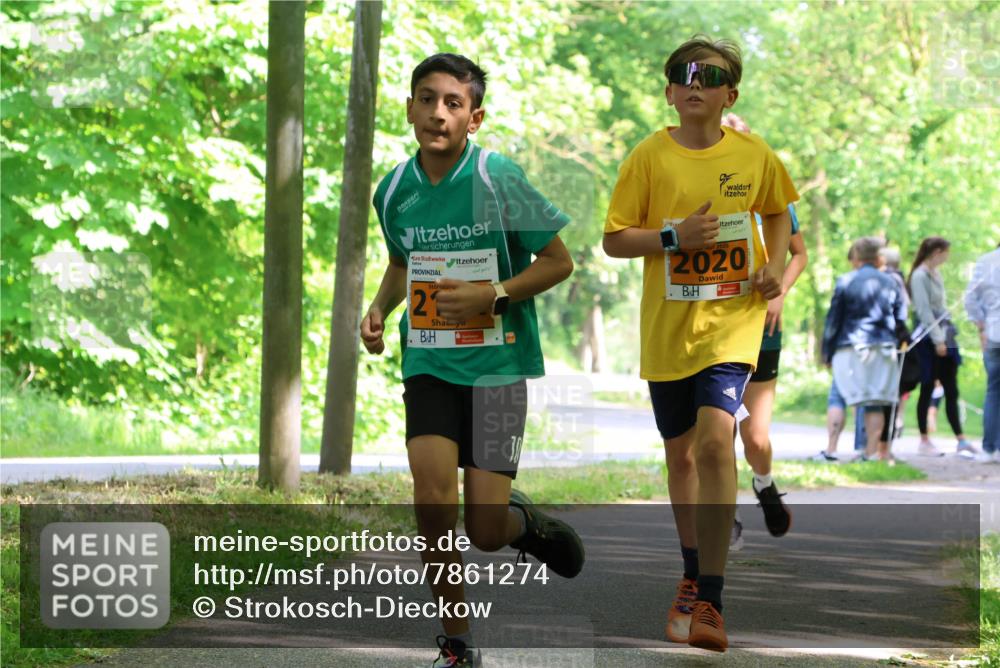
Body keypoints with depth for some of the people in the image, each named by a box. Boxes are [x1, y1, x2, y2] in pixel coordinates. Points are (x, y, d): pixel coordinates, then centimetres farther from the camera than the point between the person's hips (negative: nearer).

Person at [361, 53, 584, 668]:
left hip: (497, 362, -3)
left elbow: (558, 261, -3)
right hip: (429, 365, 3)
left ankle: (523, 521, 31)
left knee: (486, 531, -8)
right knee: (433, 502, -14)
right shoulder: (395, 191, 3)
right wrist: (380, 308, 4)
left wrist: (493, 296, -16)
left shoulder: (498, 179, -10)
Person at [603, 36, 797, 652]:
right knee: (680, 450, 15)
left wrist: (775, 266, 1)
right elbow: (613, 240, -1)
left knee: (716, 438, -21)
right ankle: (695, 572, 38)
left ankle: (709, 601, -20)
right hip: (668, 325, 2)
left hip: (732, 319, -2)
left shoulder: (755, 155, 0)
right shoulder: (650, 156, -3)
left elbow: (778, 213, 19)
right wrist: (674, 237, -17)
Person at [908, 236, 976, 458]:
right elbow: (924, 310, -17)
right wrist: (937, 340, -19)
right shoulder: (919, 276, -11)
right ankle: (924, 441, 9)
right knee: (927, 391, 1)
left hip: (943, 337, 8)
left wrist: (947, 335, 12)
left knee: (951, 391, 4)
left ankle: (961, 441, 3)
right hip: (928, 339, -8)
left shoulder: (935, 274, 14)